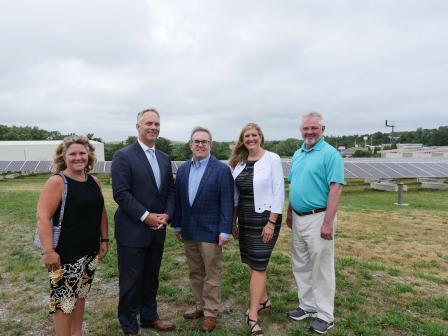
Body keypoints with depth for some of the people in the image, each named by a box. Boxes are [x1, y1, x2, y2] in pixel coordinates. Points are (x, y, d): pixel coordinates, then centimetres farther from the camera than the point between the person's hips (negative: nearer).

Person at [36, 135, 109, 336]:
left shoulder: (94, 181, 5)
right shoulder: (57, 181, -13)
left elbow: (101, 212, 13)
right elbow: (43, 217, -18)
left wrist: (104, 240, 10)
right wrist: (48, 251, -22)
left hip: (90, 251, 6)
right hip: (65, 254, -6)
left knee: (80, 294, 19)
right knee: (63, 299, 4)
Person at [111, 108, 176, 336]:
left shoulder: (164, 158, 10)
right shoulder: (123, 156, -10)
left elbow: (170, 190, 10)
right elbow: (121, 193, -17)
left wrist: (166, 214, -5)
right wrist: (146, 216, -18)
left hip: (157, 230, 6)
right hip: (133, 230, -6)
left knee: (151, 277, 19)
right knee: (131, 280, 8)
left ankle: (149, 317, 39)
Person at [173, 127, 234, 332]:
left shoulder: (222, 169, -9)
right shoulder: (183, 169, 7)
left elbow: (227, 203, -11)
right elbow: (178, 199, 10)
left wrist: (225, 231, -14)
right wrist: (177, 225, 10)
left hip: (210, 231, -5)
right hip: (188, 231, 5)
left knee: (211, 275, 8)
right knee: (195, 273, 17)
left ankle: (210, 313, 24)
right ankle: (200, 305, 35)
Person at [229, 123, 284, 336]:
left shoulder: (272, 159, -9)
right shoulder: (239, 162, 6)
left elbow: (279, 193, -12)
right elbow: (235, 195, 10)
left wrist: (271, 223, -15)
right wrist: (233, 221, 10)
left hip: (264, 219, -5)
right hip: (245, 220, 6)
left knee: (258, 265, -2)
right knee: (252, 263, 16)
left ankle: (252, 315, 9)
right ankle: (263, 299, 37)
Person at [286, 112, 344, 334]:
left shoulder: (330, 154, -12)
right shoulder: (297, 154, 11)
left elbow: (335, 190, -17)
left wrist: (328, 223, -21)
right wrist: (289, 213, 15)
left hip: (318, 218, -7)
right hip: (298, 218, 8)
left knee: (321, 269, 5)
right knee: (301, 266, 16)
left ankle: (325, 314, 22)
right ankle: (308, 306, 33)